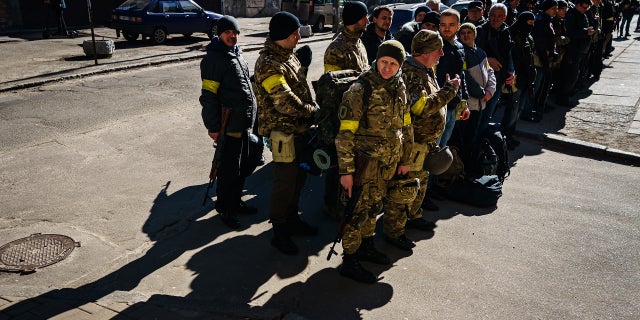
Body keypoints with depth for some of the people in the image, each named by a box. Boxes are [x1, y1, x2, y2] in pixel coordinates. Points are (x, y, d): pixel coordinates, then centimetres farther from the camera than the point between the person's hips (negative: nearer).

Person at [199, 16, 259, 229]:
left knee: (242, 166, 17)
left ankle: (236, 202, 33)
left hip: (244, 122, 9)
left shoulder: (236, 54, 13)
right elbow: (208, 97, -17)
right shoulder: (214, 59, -15)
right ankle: (225, 208, 17)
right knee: (229, 169, 1)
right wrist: (213, 127, -18)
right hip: (229, 125, -9)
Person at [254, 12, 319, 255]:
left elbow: (302, 87, 17)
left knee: (298, 176, 19)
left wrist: (312, 108, 2)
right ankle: (279, 232, 17)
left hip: (300, 128, 9)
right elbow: (286, 103, -25)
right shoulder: (268, 64, -20)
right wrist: (313, 110, -10)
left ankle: (292, 219, 37)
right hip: (284, 132, -9)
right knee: (285, 182, 1)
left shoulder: (288, 55, 10)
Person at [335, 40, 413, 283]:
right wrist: (346, 170, -19)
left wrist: (405, 159, 16)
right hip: (366, 162, -7)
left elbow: (405, 126, 15)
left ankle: (366, 246, 38)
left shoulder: (399, 88, 5)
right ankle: (349, 261, 14)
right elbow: (345, 134, -18)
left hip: (389, 163, 7)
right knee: (359, 210, 0)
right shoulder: (360, 90, -17)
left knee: (373, 206, 20)